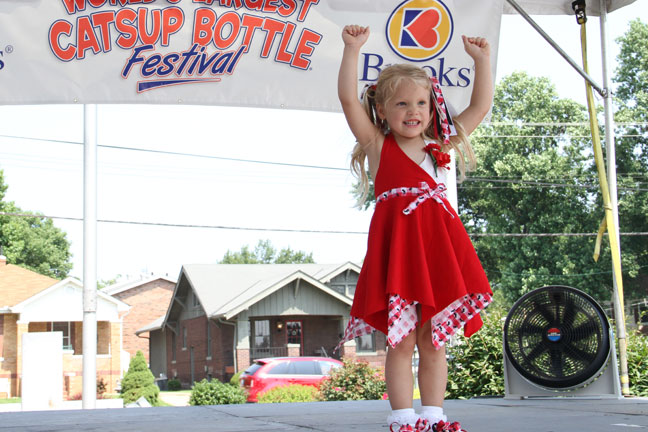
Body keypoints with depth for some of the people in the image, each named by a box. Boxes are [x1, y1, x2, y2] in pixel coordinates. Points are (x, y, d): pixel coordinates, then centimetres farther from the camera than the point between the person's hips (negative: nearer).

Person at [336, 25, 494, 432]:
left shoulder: (442, 147, 16)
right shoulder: (378, 146, 6)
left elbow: (481, 106, 20)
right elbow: (349, 98, -4)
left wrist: (482, 59, 18)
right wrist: (353, 48, -8)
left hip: (439, 246, 3)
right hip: (397, 245, -3)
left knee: (433, 341, 8)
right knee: (401, 341, -1)